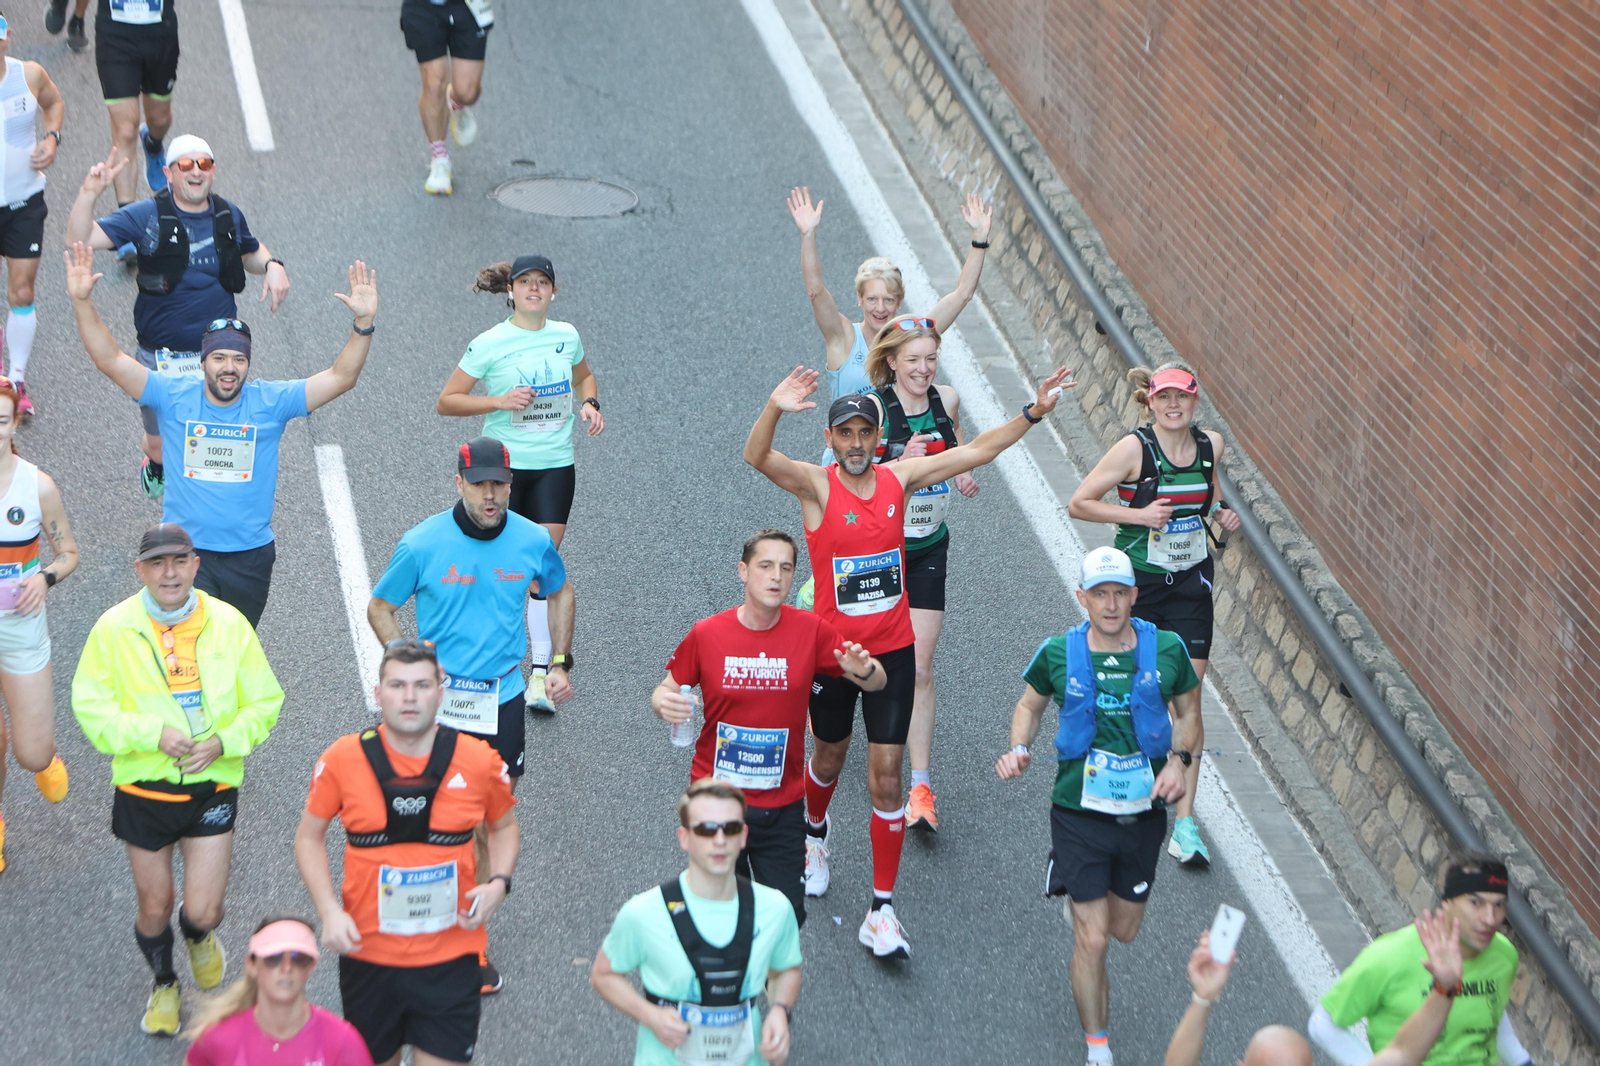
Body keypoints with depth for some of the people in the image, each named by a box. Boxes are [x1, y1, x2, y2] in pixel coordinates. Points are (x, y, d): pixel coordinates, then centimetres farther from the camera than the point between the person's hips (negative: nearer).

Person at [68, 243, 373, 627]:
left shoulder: (270, 402, -5)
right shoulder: (174, 396, -6)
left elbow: (340, 378, -9)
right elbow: (110, 360, -10)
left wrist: (363, 324, -24)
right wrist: (82, 302, -23)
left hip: (251, 555, 2)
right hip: (184, 551, -2)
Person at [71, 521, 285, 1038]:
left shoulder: (229, 624, -5)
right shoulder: (114, 628, -9)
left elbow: (264, 703, 2)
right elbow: (90, 706, -7)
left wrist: (224, 741, -15)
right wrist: (154, 732, -20)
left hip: (212, 785, 0)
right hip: (142, 789, 0)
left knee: (203, 911, -4)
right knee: (154, 908, 12)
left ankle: (199, 937, 34)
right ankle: (164, 984, 42)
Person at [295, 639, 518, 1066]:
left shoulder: (479, 761, -5)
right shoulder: (344, 759, -7)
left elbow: (504, 826, 13)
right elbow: (309, 837, 5)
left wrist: (498, 883, -6)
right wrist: (329, 911, -8)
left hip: (450, 956, -1)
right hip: (367, 953, 1)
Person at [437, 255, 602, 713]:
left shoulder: (567, 336, 5)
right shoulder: (489, 344, -7)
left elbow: (584, 375, 26)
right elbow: (447, 401, -5)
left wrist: (589, 404, 5)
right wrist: (500, 401, -17)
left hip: (555, 466, 2)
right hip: (503, 465, -2)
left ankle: (540, 672, -1)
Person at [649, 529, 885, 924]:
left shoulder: (810, 631, -8)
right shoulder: (707, 634, -9)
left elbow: (877, 683, -1)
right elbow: (668, 688, 4)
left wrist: (863, 671, -25)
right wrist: (663, 703, -20)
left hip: (782, 806, 1)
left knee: (788, 918, 3)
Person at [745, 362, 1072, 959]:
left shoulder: (898, 479, -2)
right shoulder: (816, 486, -12)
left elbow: (978, 451, 6)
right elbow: (756, 458, -32)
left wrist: (1033, 413, -2)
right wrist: (774, 409, -51)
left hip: (893, 652, 2)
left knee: (886, 777, -2)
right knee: (829, 758, 20)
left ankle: (882, 911, 2)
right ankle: (815, 834, 55)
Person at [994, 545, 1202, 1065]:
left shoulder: (1167, 650, -7)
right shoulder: (1058, 653, -9)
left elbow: (1187, 710, 8)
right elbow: (1030, 705, 10)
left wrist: (1179, 760, -9)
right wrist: (1018, 749, -10)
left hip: (1143, 812, 2)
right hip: (1080, 813, -2)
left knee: (1125, 929, 19)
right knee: (1092, 940, -4)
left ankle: (1082, 903, 55)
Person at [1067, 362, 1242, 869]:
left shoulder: (1211, 444, 1)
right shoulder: (1134, 449, -13)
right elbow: (1078, 503, -9)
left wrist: (1221, 514, 1)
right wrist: (1138, 514, -18)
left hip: (1191, 584, 3)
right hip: (1137, 582, -3)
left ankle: (1185, 822, -3)